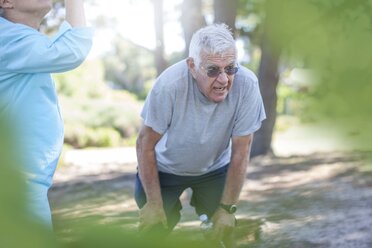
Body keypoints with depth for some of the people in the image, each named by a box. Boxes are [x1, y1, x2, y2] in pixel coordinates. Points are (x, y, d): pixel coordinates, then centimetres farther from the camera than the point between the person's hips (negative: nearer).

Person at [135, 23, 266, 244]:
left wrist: (227, 208, -15)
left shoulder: (247, 84, -30)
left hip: (216, 169, 1)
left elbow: (240, 152, -20)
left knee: (223, 231, -5)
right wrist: (154, 203, -19)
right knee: (153, 231, -7)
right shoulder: (170, 84, -34)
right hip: (165, 169, -1)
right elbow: (145, 144, -21)